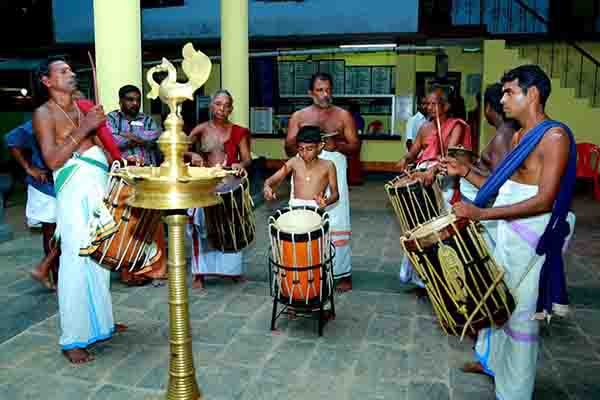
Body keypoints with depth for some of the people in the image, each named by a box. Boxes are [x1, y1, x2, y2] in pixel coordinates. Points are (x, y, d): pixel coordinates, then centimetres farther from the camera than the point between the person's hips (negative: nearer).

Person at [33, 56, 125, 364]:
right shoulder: (44, 113, -2)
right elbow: (52, 160, -13)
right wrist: (83, 129, -15)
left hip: (100, 187, 7)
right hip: (75, 190, -7)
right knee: (76, 261, -7)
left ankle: (99, 322, 25)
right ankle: (73, 339, 1)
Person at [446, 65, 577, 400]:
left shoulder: (555, 135, -17)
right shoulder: (520, 136, 11)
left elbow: (544, 200, -24)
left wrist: (480, 213, -30)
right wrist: (465, 172, 6)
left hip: (531, 241, -9)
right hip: (506, 234, 9)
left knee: (520, 314, 3)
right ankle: (491, 360, 42)